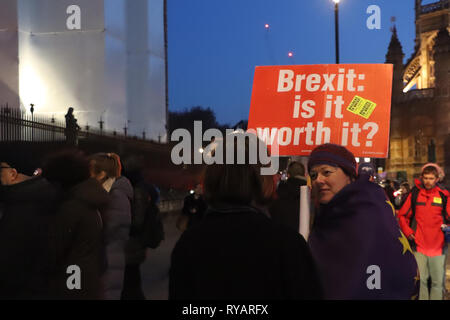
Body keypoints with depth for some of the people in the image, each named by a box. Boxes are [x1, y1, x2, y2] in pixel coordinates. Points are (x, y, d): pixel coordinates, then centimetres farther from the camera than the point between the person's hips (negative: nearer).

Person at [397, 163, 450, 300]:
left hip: (438, 247, 0)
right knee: (420, 280, 7)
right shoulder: (414, 194, 3)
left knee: (437, 281, 7)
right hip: (419, 246, 0)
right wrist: (407, 231, -1)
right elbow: (402, 215, 10)